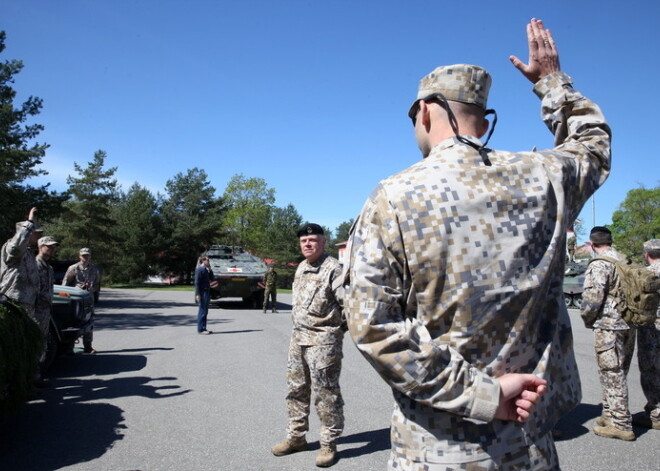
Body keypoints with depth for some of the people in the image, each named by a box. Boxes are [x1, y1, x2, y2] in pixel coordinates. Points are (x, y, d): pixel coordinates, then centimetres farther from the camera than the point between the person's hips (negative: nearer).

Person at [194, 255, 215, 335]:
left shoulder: (206, 270, 16)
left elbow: (212, 279, 16)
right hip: (202, 293, -9)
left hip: (207, 292, 9)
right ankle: (200, 330, -2)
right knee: (202, 312, -6)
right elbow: (197, 282, -16)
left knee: (205, 312, 12)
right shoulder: (199, 269, -11)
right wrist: (197, 294, -21)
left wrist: (210, 269, 7)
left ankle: (203, 329, 18)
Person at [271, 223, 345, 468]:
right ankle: (296, 437, 31)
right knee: (296, 389, 16)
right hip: (298, 337, 9)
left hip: (323, 339, -8)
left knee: (325, 393, 0)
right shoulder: (301, 268, 12)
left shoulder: (333, 268, -14)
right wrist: (298, 324, 16)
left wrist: (340, 327, -8)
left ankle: (329, 444, 14)